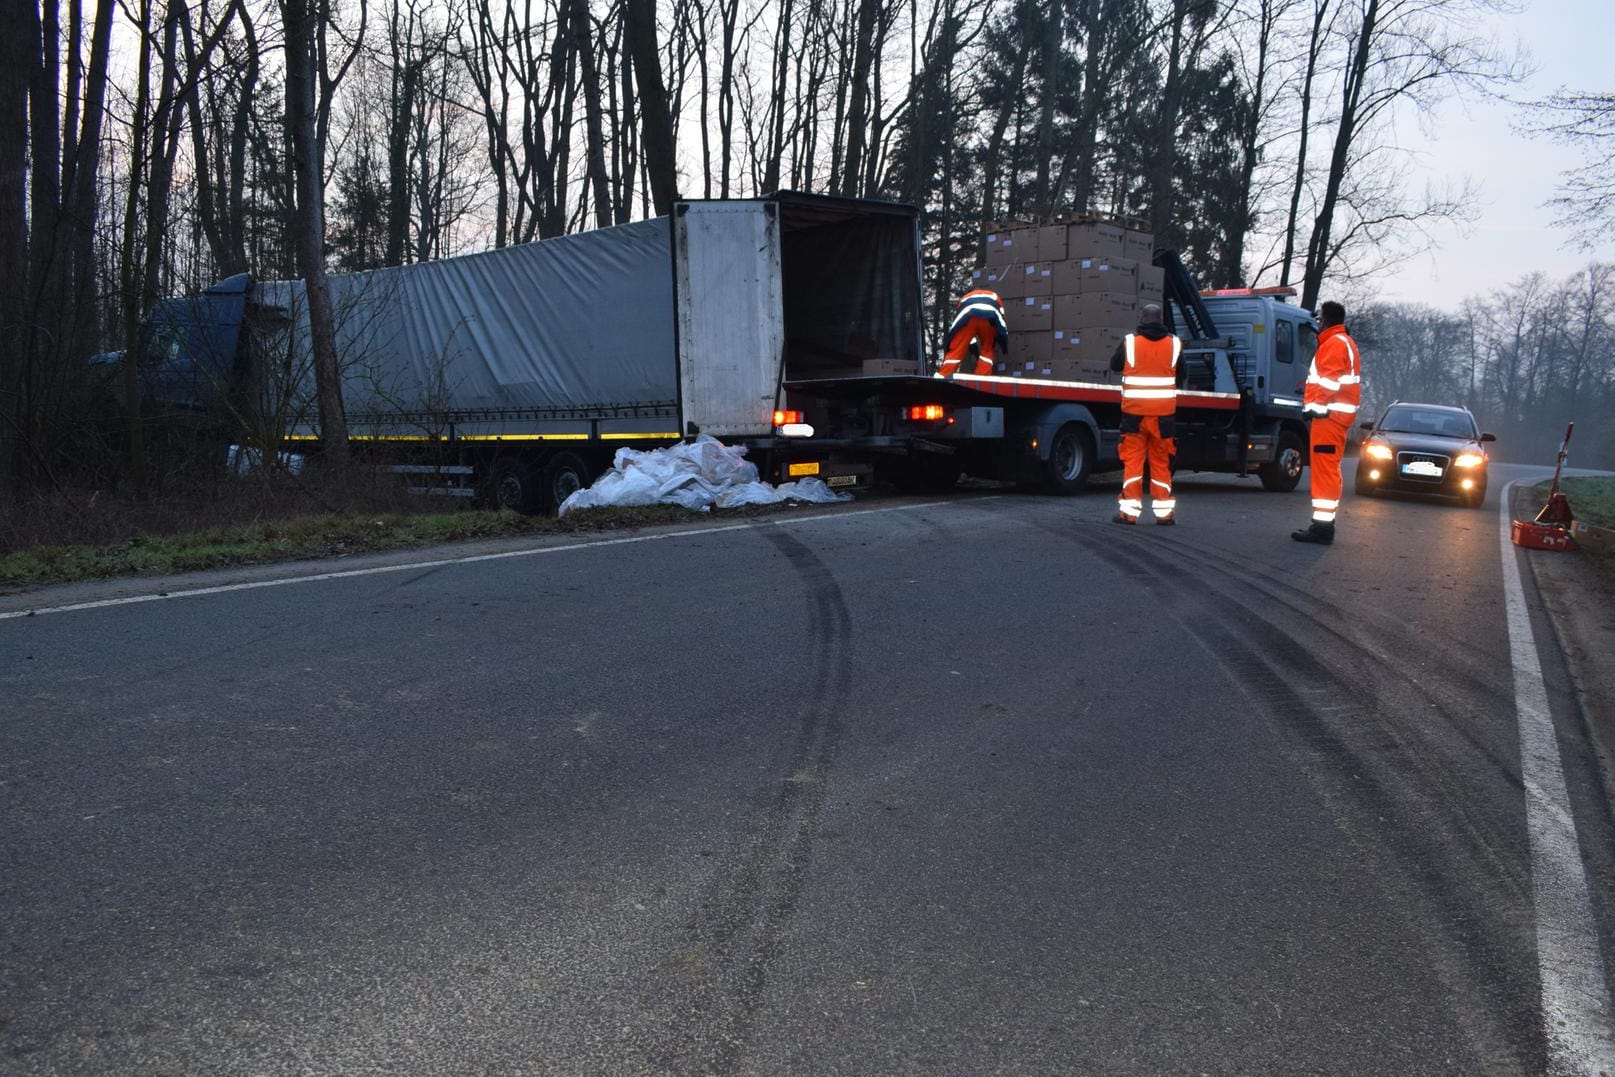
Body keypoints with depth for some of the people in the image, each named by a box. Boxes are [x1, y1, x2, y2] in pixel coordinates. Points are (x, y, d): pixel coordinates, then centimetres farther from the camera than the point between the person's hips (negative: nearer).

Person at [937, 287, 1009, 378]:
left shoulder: (964, 299, 45)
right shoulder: (994, 297, 44)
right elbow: (1002, 323, 34)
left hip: (967, 315, 0)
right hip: (990, 316, 0)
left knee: (956, 350, 4)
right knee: (988, 349, 21)